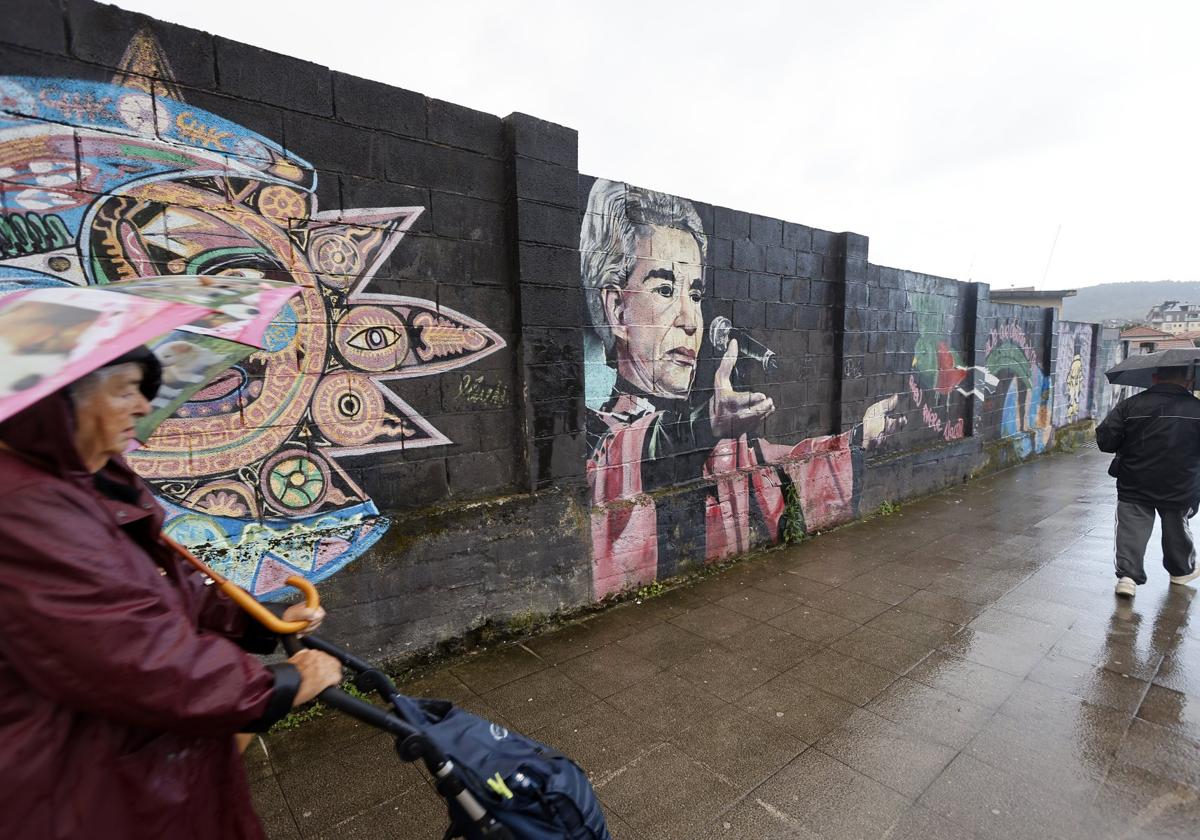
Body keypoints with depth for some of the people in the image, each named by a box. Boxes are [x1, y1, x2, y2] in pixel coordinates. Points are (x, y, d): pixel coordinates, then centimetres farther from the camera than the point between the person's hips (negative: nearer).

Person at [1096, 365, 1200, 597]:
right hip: (1180, 490, 2)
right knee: (1176, 529, 21)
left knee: (1131, 530, 4)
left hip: (1134, 487, -1)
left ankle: (1128, 575, -4)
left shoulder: (1129, 405, -10)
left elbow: (1105, 440, -11)